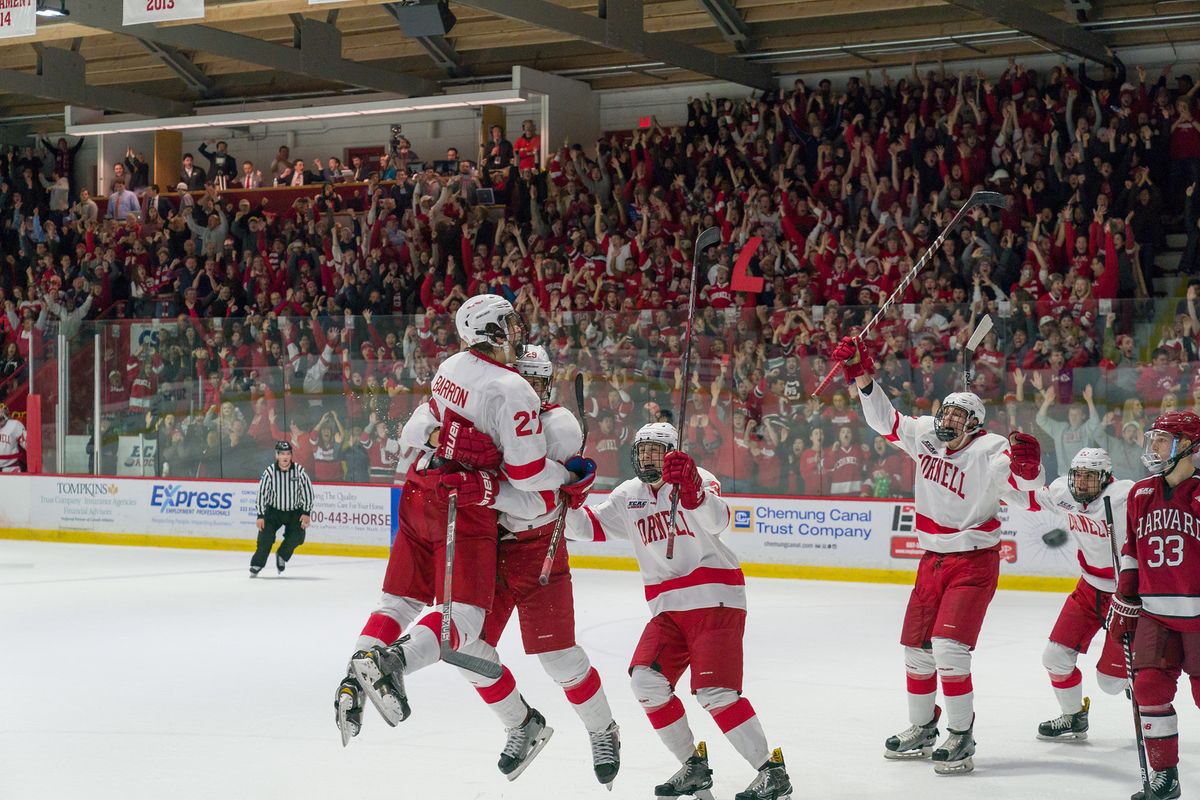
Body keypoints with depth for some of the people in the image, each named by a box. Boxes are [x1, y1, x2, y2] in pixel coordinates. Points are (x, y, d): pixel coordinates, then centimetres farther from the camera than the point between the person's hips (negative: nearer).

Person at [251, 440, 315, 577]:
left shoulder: (299, 471, -15)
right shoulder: (269, 472, -16)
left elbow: (308, 490, -7)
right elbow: (262, 493, -10)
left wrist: (306, 513, -10)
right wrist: (261, 516, -13)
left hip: (295, 511, 1)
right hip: (273, 510, -1)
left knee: (297, 537, -16)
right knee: (266, 535, -17)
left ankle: (281, 556, 13)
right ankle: (257, 564, -2)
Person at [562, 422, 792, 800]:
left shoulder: (697, 479, -8)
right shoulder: (628, 496, 12)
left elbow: (716, 520, -27)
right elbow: (586, 526, 8)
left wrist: (690, 489, -48)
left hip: (715, 600, -6)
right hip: (667, 608, 6)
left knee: (714, 691, -17)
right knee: (646, 679, -9)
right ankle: (695, 767, 6)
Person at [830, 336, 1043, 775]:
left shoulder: (988, 451, -18)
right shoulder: (925, 435, -1)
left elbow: (1022, 486, -29)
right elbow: (885, 421, 9)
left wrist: (1026, 467, -50)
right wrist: (861, 376, 0)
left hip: (974, 562, -7)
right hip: (933, 559, 7)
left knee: (949, 647, -18)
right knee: (916, 648, 12)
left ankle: (962, 737, -7)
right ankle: (922, 729, 29)